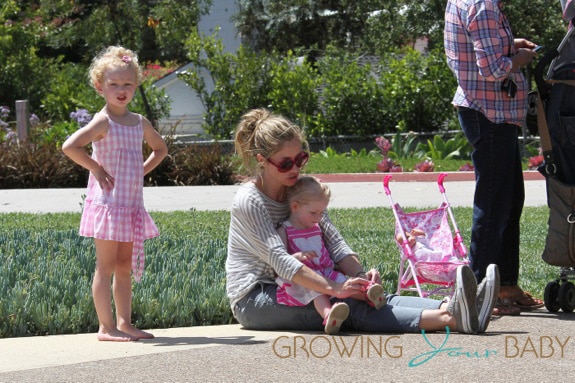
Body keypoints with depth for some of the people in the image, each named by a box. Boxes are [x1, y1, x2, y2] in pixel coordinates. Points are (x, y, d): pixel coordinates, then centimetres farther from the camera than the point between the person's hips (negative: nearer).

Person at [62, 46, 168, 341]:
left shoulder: (139, 123, 10)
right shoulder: (103, 122, -11)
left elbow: (160, 148, 28)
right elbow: (70, 146, -24)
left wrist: (143, 170, 12)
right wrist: (95, 168, -15)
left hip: (131, 206, 7)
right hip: (107, 203, -7)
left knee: (125, 267, 11)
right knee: (106, 266, -4)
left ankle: (124, 323, 15)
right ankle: (106, 327, -2)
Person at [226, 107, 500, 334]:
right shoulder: (249, 201, -15)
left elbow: (333, 242, 0)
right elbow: (280, 260, -26)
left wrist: (358, 274, -20)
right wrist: (333, 289, -36)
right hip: (253, 300, -8)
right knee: (346, 307, -30)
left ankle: (450, 309, -40)